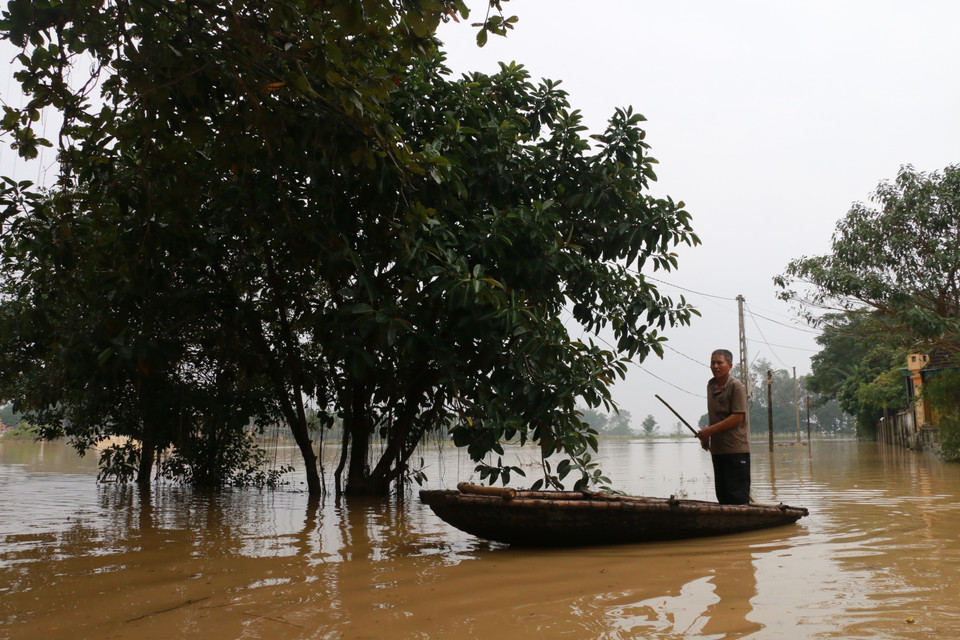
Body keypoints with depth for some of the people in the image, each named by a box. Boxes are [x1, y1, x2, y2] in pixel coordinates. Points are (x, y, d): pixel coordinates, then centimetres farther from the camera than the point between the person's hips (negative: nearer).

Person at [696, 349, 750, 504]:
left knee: (737, 496, -6)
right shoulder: (711, 385, 14)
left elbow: (738, 416, -16)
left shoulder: (736, 386, -9)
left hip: (736, 449, -8)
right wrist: (706, 436, 9)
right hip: (717, 448, 8)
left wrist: (710, 430, -17)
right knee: (722, 495, 10)